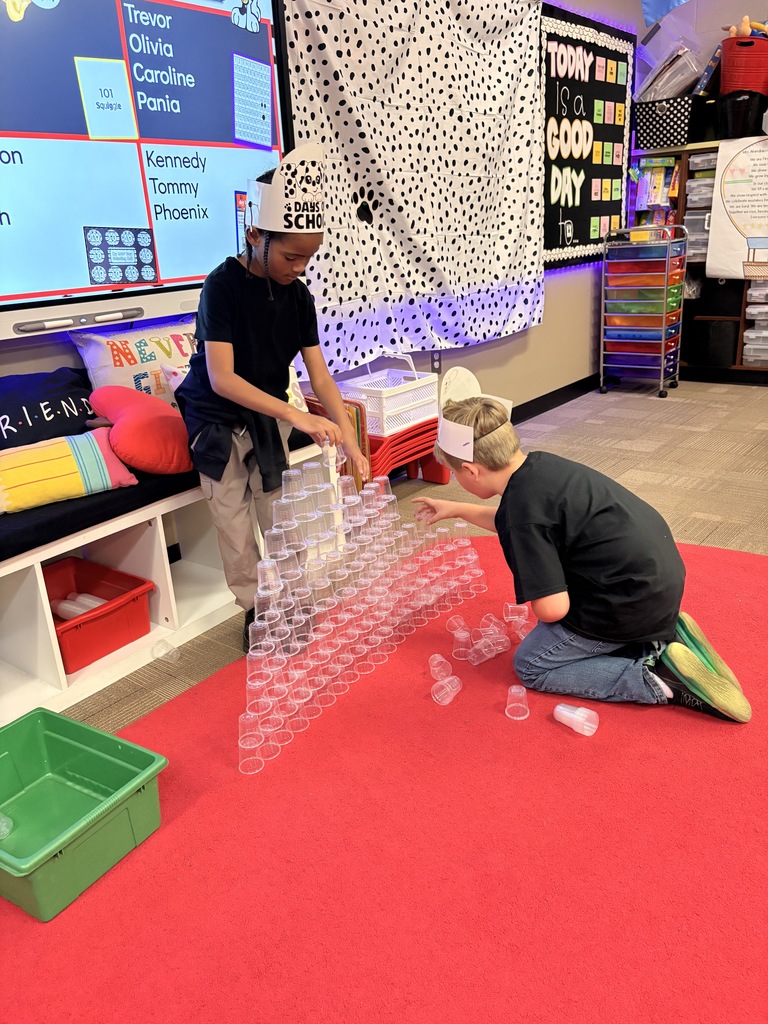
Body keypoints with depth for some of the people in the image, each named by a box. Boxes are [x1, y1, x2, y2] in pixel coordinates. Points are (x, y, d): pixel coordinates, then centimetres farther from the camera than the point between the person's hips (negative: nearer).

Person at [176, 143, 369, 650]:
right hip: (221, 420, -4)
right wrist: (298, 416, -36)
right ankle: (256, 610, 19)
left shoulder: (297, 294, -6)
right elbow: (222, 378, -28)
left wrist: (351, 442, -18)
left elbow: (321, 375, -7)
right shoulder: (223, 285, -21)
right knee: (235, 525, 1)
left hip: (271, 416, 4)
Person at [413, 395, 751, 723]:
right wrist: (459, 510, 33)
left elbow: (551, 608, -24)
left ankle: (660, 679, -5)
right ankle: (660, 637, 12)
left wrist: (537, 603, 0)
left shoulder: (523, 503, -23)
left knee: (531, 668, 6)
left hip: (631, 601, -9)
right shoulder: (538, 463, 3)